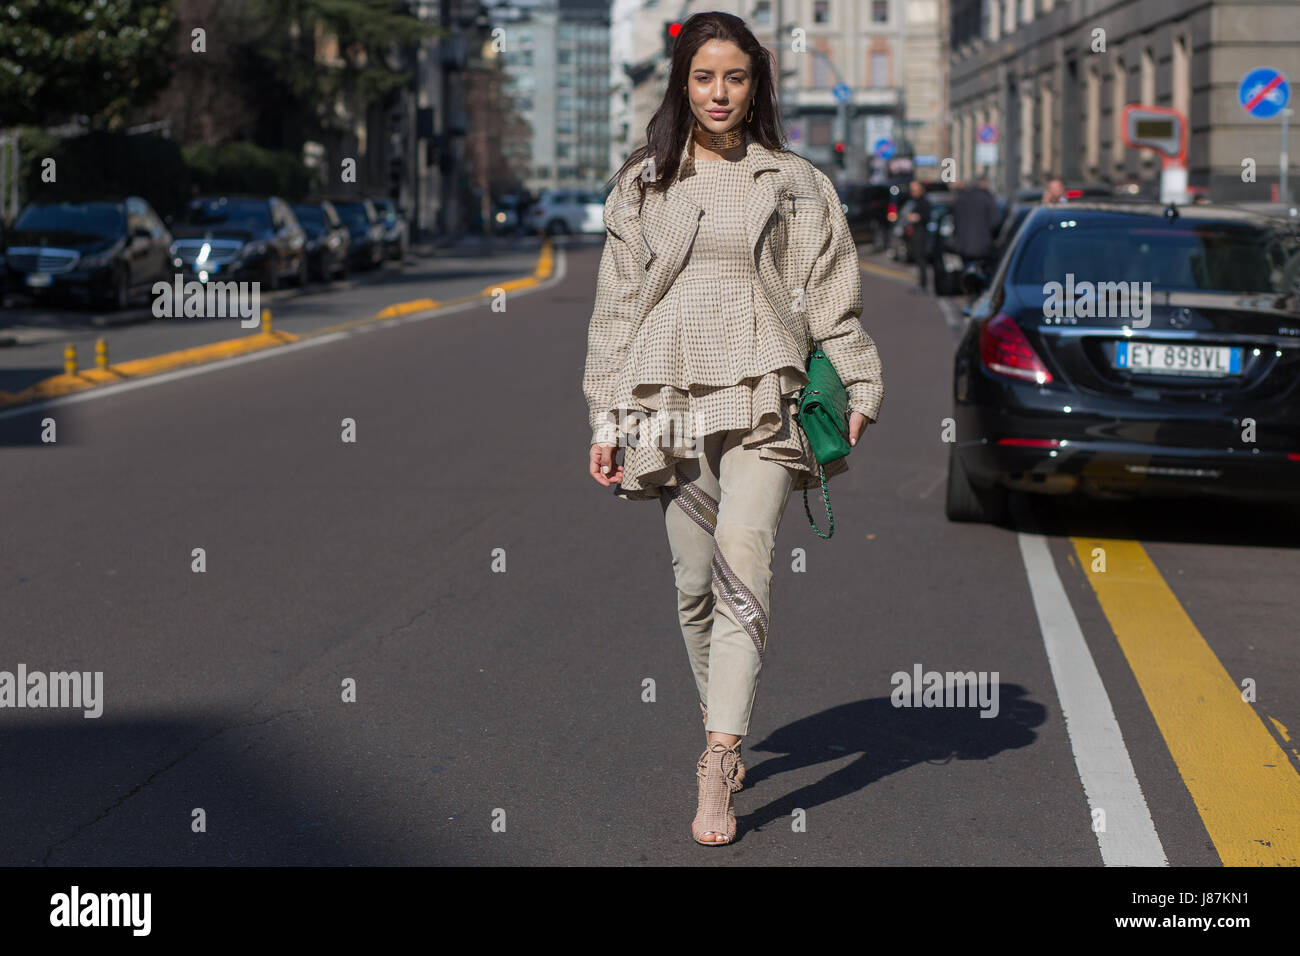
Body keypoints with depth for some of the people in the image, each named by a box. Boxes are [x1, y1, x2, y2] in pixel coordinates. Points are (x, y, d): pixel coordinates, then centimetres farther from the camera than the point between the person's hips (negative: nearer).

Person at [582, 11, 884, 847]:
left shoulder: (794, 184, 12)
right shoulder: (642, 187, 14)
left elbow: (831, 297, 11)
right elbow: (617, 308, 14)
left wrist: (859, 391, 0)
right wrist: (606, 420, 9)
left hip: (761, 400, -2)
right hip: (669, 398, 2)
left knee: (744, 561, -19)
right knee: (696, 580, 3)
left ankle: (718, 772, -23)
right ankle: (724, 731, 22)